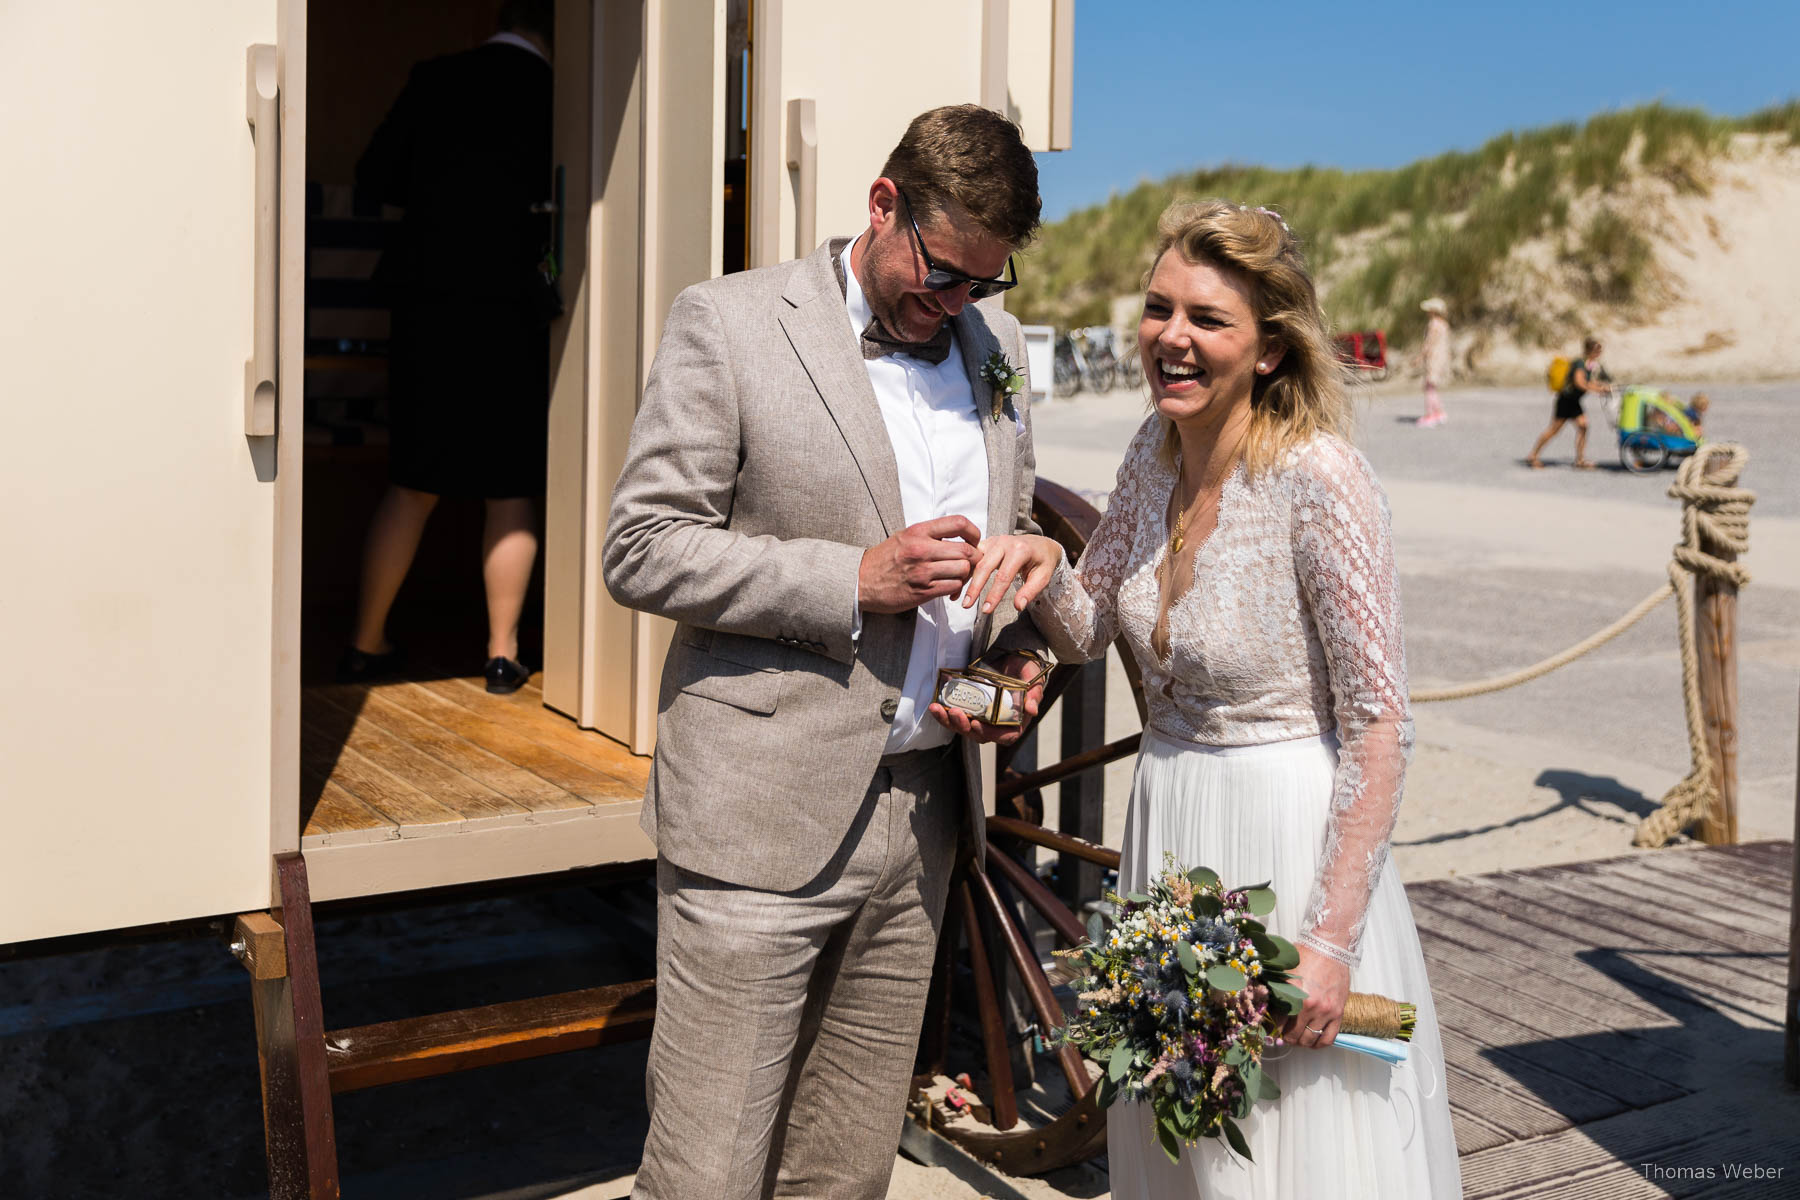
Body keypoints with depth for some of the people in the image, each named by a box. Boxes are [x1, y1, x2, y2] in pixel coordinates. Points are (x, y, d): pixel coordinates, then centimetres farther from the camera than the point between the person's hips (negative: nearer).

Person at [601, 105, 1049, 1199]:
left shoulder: (995, 344, 12)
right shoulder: (729, 323, -6)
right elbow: (642, 551, -10)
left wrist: (1019, 661, 4)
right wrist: (854, 579, -18)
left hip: (924, 811, 6)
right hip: (763, 817, -5)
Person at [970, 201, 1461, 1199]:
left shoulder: (1318, 479, -21)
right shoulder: (1159, 446, -1)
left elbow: (1378, 729, -19)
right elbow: (1088, 633, 9)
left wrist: (1331, 939, -19)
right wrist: (1041, 568, -13)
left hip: (1287, 836, -7)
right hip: (1165, 820, 7)